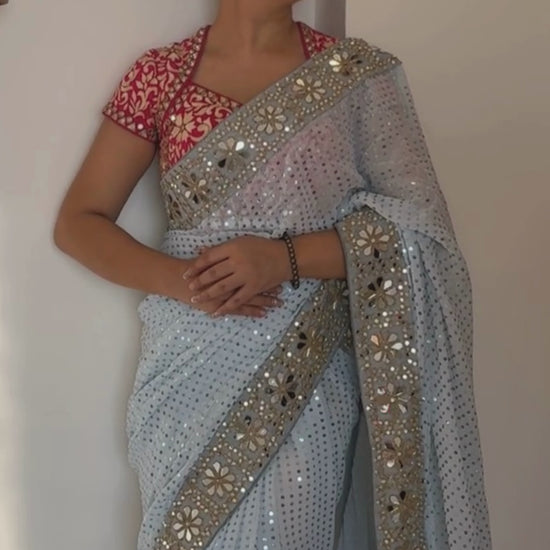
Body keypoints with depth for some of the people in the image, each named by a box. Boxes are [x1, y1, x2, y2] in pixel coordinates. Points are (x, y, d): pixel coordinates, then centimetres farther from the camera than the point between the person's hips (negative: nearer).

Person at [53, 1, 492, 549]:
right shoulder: (159, 75, 1)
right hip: (190, 374, 1)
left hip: (308, 379, 0)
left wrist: (288, 259, -19)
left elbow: (415, 224, -5)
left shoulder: (357, 72, 0)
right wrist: (182, 280, -15)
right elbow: (77, 222, 1)